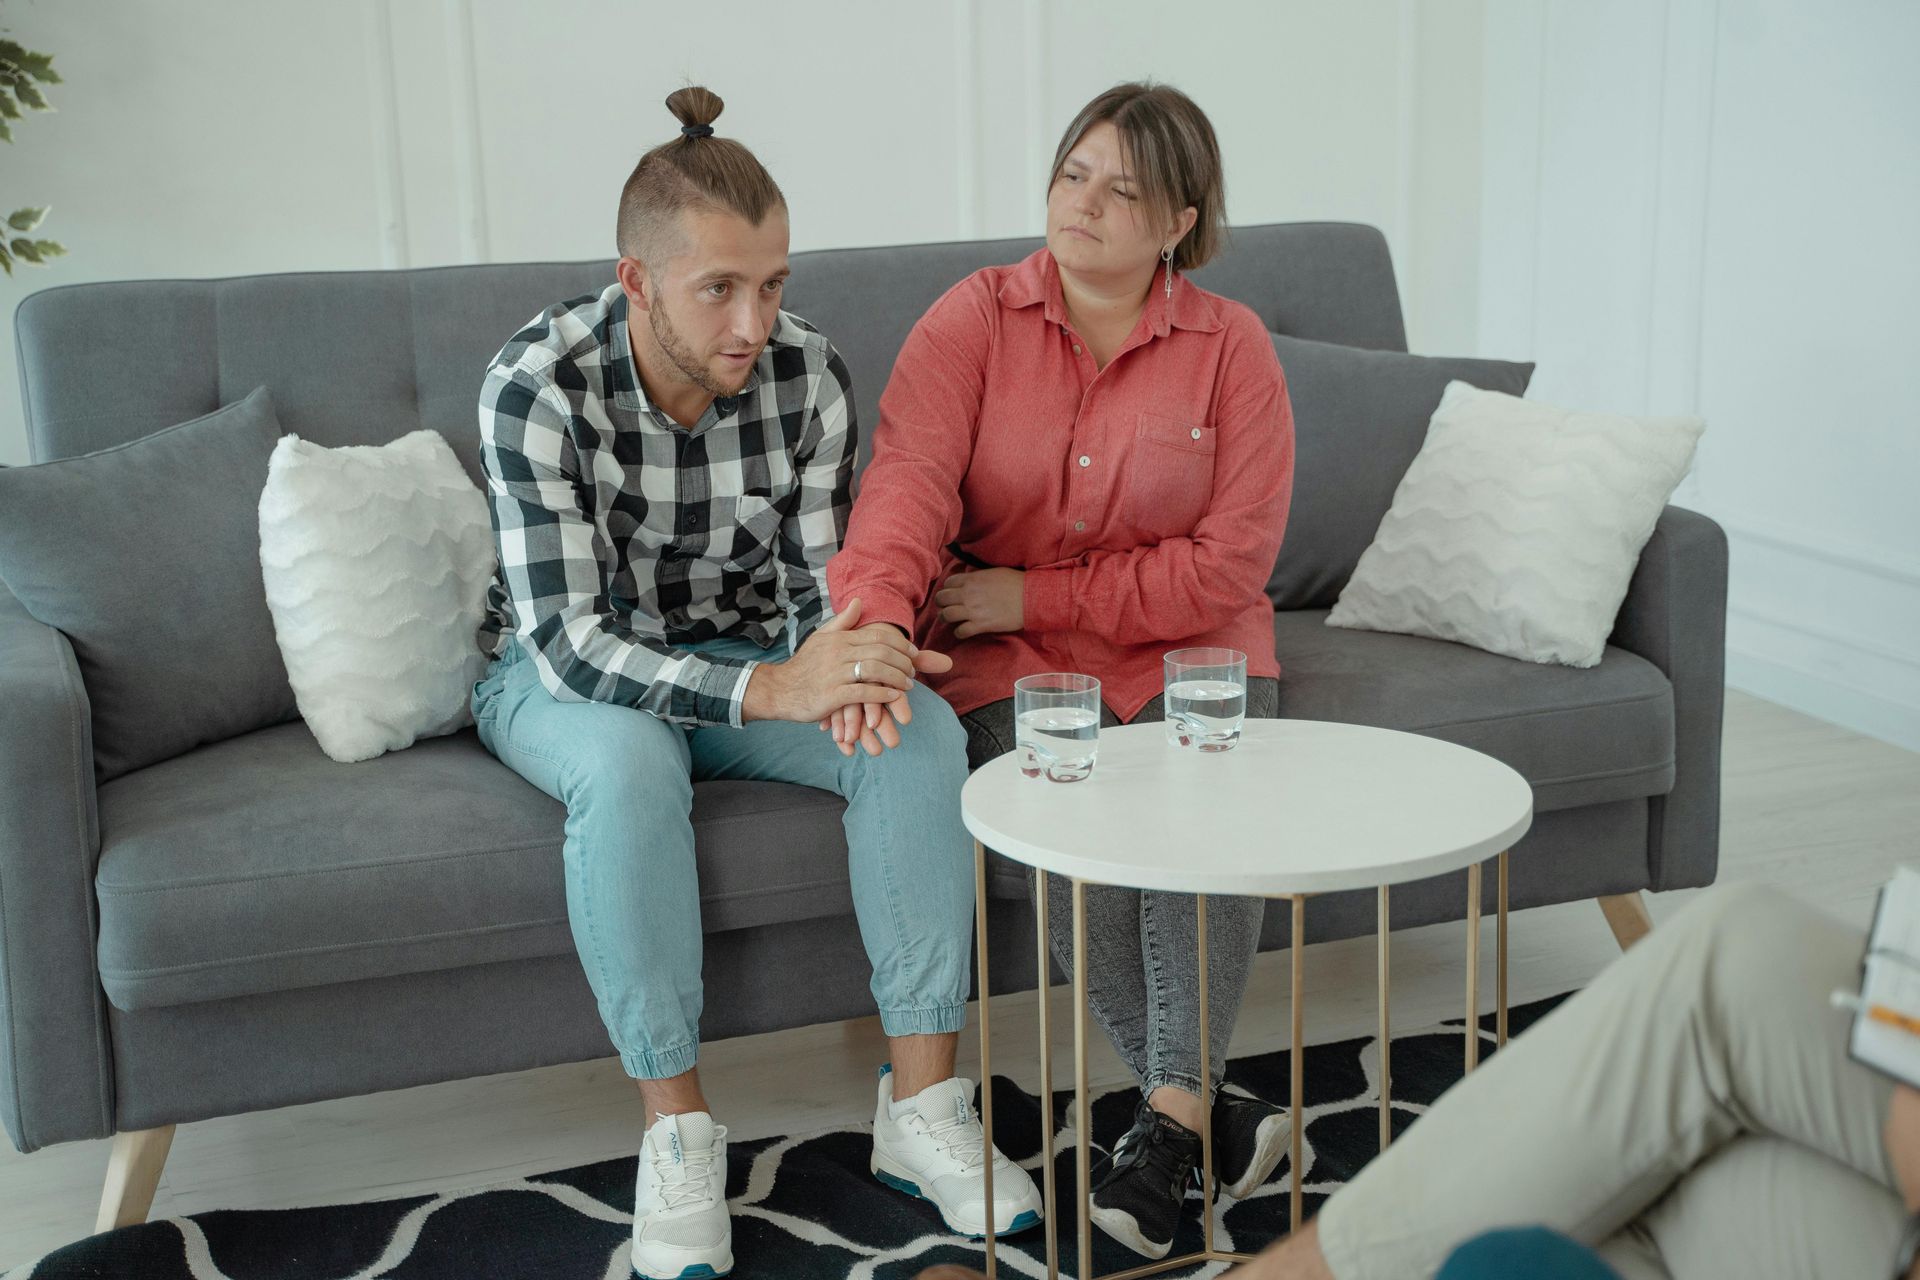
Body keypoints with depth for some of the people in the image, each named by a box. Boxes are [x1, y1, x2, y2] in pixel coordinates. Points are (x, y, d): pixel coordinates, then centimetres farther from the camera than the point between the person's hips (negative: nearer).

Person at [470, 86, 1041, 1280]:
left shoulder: (809, 375, -15)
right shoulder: (537, 384, -26)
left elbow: (819, 587, -9)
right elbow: (570, 640, -31)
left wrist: (858, 657, -34)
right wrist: (774, 691, -44)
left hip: (745, 660, 4)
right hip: (560, 672, -3)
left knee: (921, 729, -24)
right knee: (630, 762, -38)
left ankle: (924, 1107, -17)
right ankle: (677, 1131, -23)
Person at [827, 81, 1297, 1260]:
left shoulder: (1232, 347, -1)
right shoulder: (973, 321, -1)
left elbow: (1229, 564, -8)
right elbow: (909, 484, -18)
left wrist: (1034, 594, -14)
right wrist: (874, 620, -39)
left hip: (1181, 645, 1)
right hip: (1011, 662, 0)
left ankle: (1170, 1116, -18)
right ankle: (1206, 1107, -12)